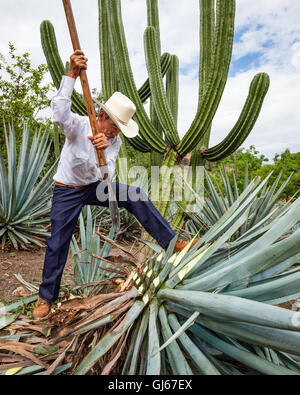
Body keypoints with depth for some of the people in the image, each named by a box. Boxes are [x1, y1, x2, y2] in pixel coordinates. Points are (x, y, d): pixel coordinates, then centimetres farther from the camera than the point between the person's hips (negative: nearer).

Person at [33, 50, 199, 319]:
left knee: (135, 197, -15)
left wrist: (104, 151, -35)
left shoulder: (114, 141, -5)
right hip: (67, 191, -3)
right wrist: (72, 75, -46)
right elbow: (60, 112, -40)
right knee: (57, 243, -1)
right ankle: (46, 297, 22)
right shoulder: (79, 126, -17)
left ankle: (172, 243, -11)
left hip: (94, 187, 4)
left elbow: (107, 174, -16)